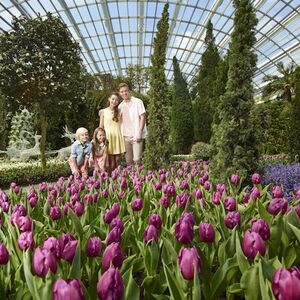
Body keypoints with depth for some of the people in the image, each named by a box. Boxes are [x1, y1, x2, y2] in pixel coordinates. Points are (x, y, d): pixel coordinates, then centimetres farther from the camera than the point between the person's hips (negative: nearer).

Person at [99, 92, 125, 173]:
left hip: (118, 136, 2)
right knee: (111, 161, -1)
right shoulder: (103, 111, 4)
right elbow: (101, 127, 6)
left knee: (118, 160, 4)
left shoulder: (119, 111, 8)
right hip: (108, 136, -1)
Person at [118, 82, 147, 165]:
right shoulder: (121, 106, 12)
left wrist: (139, 133, -15)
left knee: (136, 159, -8)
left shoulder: (137, 102, -3)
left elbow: (143, 117, -8)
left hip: (136, 136, -5)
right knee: (128, 160, 9)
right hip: (126, 136, 5)